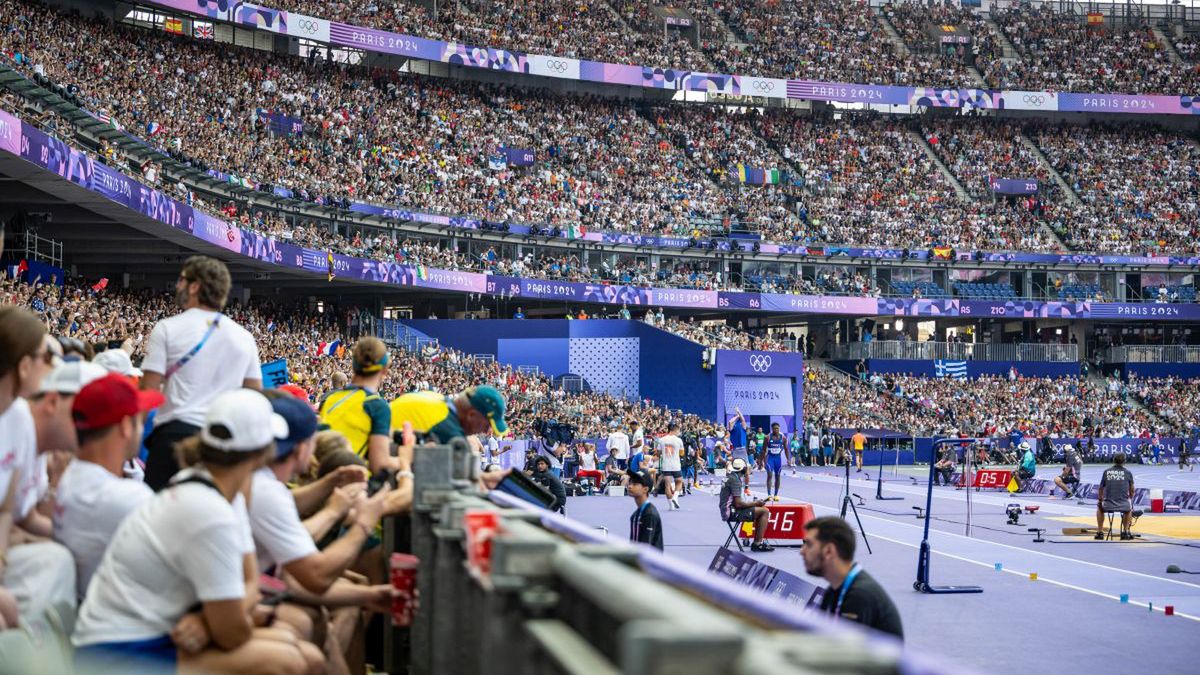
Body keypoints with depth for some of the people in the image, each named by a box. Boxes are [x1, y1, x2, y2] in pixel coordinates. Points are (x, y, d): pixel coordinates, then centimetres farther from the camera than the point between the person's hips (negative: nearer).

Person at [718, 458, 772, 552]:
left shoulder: (730, 477, 12)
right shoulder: (735, 480, -18)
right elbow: (738, 503, -23)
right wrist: (755, 503, -12)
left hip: (728, 511, 10)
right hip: (733, 513, -10)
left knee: (762, 510, 20)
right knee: (764, 511, -11)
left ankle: (756, 543, 14)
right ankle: (758, 544, -10)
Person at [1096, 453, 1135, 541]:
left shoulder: (1106, 472, 3)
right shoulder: (1128, 473, 2)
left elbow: (1101, 489, 10)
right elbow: (1132, 491, 16)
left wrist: (1100, 500, 31)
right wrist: (1130, 499, 38)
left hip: (1108, 505, 0)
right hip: (1124, 505, 0)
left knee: (1099, 507, 33)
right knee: (1129, 508, 36)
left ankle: (1100, 532, 28)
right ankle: (1125, 531, 31)